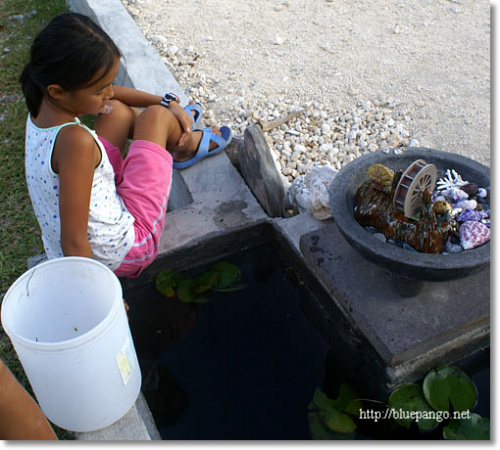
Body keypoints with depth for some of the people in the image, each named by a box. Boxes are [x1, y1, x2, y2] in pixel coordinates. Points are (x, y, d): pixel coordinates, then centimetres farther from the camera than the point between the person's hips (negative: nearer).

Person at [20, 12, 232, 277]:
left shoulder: (42, 106, -6)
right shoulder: (75, 141, -34)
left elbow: (111, 92, 14)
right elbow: (74, 244, -31)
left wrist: (168, 103, 15)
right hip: (121, 256, -8)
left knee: (117, 111, 17)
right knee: (156, 116, 0)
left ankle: (175, 129, 46)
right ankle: (188, 146, 35)